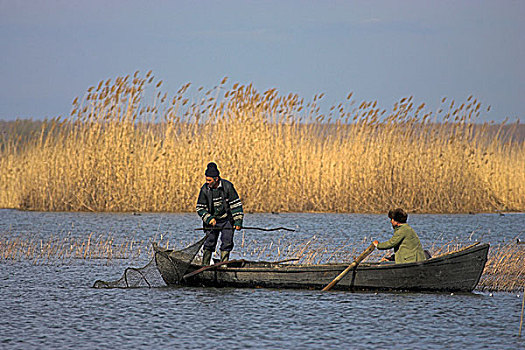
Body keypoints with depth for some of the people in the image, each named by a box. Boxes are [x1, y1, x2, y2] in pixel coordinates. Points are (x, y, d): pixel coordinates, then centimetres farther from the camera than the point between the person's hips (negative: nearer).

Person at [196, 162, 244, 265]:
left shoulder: (227, 186, -14)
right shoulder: (205, 189, -10)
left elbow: (236, 204, -9)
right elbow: (200, 208, -4)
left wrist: (238, 221, -14)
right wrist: (209, 219, -20)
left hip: (227, 220, -1)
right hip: (212, 221, 1)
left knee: (227, 243, -6)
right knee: (209, 243, -5)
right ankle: (204, 265, 3)